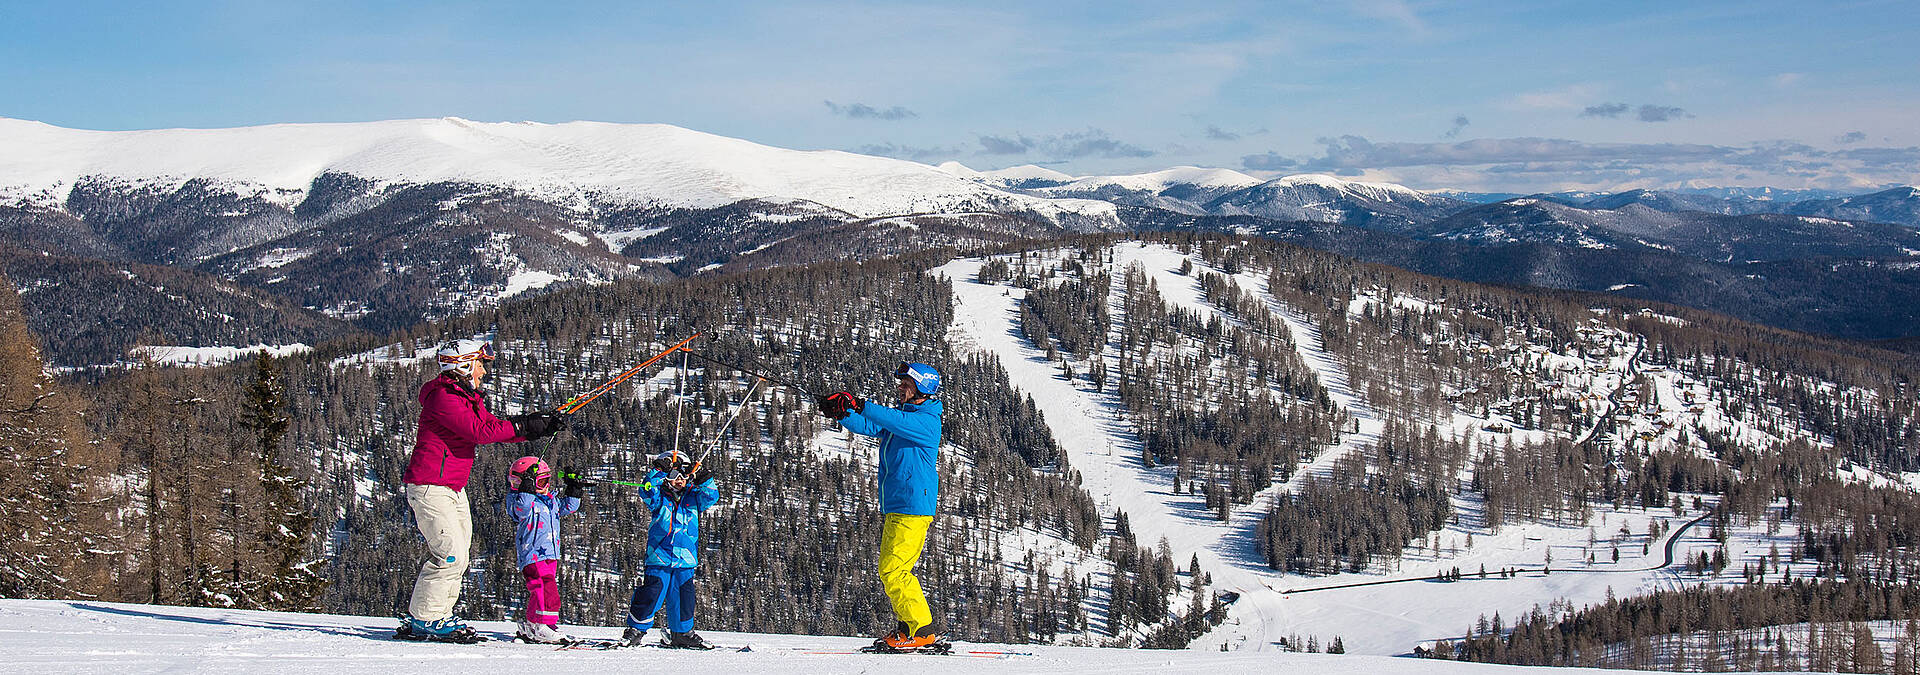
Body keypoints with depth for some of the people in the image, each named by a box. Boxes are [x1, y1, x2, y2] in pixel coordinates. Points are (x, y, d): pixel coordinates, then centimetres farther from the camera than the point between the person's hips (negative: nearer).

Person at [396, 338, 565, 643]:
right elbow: (479, 432, -24)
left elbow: (494, 426, 13)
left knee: (456, 555, 11)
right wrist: (522, 426, -18)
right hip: (431, 487, -10)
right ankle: (423, 620, -3)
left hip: (455, 489, 10)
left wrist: (543, 424, 2)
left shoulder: (468, 398, 16)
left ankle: (435, 617, 18)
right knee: (451, 555, -13)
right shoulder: (443, 397, -16)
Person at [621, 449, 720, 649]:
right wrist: (657, 473, -27)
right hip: (659, 556, -4)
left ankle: (682, 634, 25)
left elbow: (711, 498, 2)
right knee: (651, 593, -10)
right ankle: (636, 629, 4)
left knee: (683, 597, 10)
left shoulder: (693, 496, 12)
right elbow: (647, 493, -17)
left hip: (685, 559, 4)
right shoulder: (659, 496, 1)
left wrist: (705, 482, -14)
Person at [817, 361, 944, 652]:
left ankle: (923, 631, -7)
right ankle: (907, 627, 21)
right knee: (891, 570, 13)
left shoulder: (926, 421, -11)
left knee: (893, 571, -12)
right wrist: (841, 412, -12)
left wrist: (860, 406, -37)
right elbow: (868, 426, 6)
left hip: (913, 507, -10)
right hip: (894, 506, 10)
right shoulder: (902, 415, 16)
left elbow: (896, 421, -29)